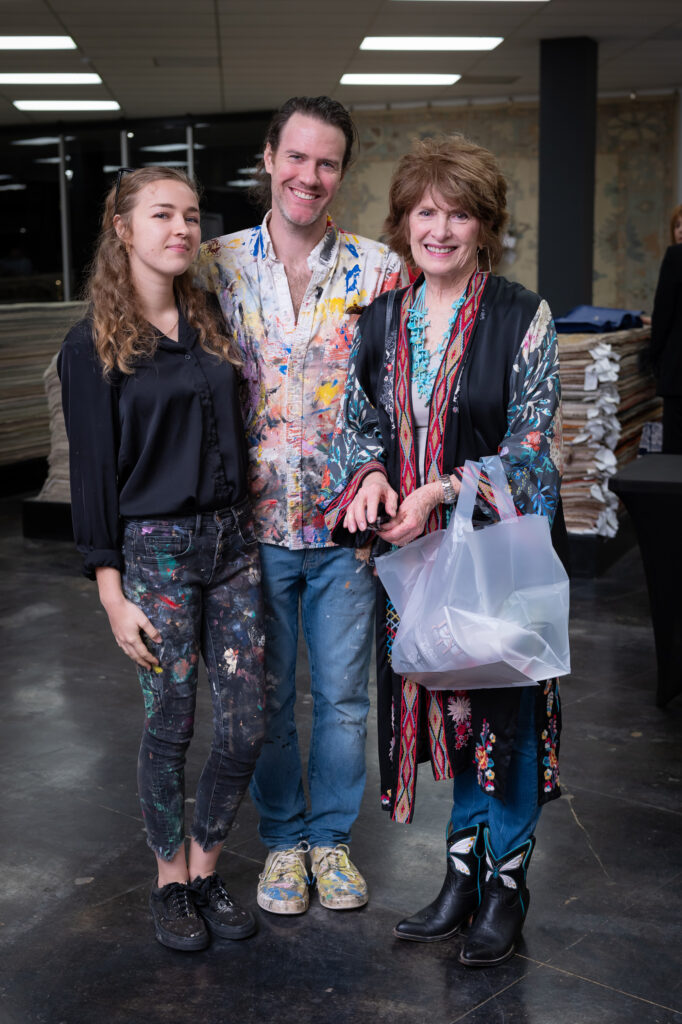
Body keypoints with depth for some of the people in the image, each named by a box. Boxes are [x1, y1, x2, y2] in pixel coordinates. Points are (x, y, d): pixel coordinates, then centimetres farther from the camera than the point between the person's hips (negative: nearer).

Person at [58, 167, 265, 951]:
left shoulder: (210, 323, 10)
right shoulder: (94, 344, -5)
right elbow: (93, 470, -7)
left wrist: (247, 526, 10)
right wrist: (112, 591, -10)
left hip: (232, 539, 5)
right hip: (155, 549, -5)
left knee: (246, 725, 5)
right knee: (170, 725, 6)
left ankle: (205, 866, 26)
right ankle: (170, 878, 27)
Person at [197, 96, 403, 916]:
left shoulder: (378, 270, -1)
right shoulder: (217, 265, 0)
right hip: (255, 522, 1)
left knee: (342, 696, 12)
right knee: (266, 696, 14)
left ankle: (331, 836, 32)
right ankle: (282, 839, 33)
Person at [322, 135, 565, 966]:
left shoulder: (523, 318, -8)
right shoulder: (381, 319, 6)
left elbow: (531, 444, -10)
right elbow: (360, 422, 12)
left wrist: (443, 491, -21)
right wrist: (370, 475, -10)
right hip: (410, 548, 4)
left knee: (504, 704, 4)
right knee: (443, 700, 13)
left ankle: (507, 883, 22)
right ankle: (463, 871, 30)